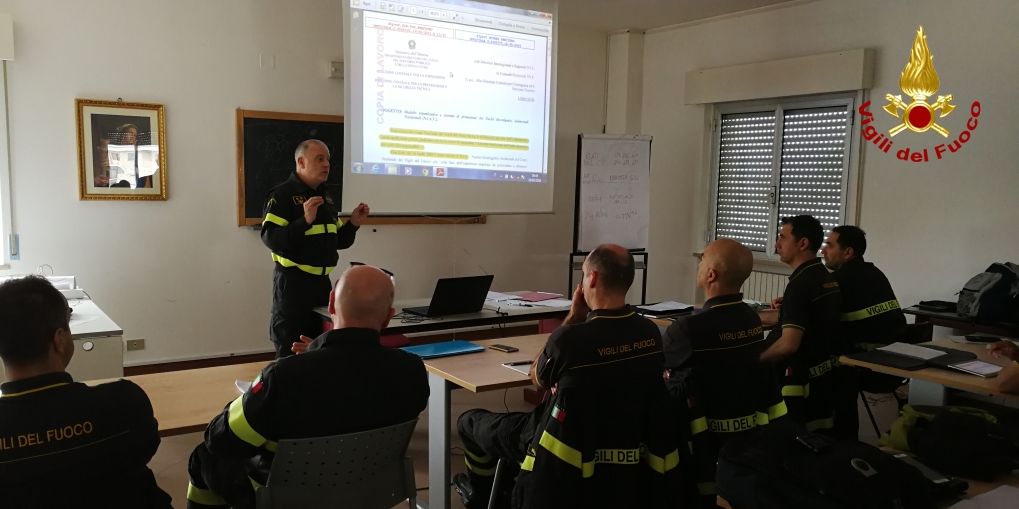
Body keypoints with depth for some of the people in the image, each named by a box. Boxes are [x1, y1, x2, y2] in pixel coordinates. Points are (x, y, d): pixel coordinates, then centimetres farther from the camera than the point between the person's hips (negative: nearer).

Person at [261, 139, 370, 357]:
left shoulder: (326, 198, 14)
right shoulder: (282, 194, -10)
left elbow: (337, 241, 20)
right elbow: (270, 238, -22)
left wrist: (353, 224, 3)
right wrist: (305, 220, -31)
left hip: (321, 280, 8)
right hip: (292, 281, -8)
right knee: (291, 352, -2)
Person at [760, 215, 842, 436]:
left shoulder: (800, 284, -20)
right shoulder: (829, 279, 8)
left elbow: (789, 344, -27)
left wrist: (757, 359, -13)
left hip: (800, 383, -9)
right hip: (825, 378, 9)